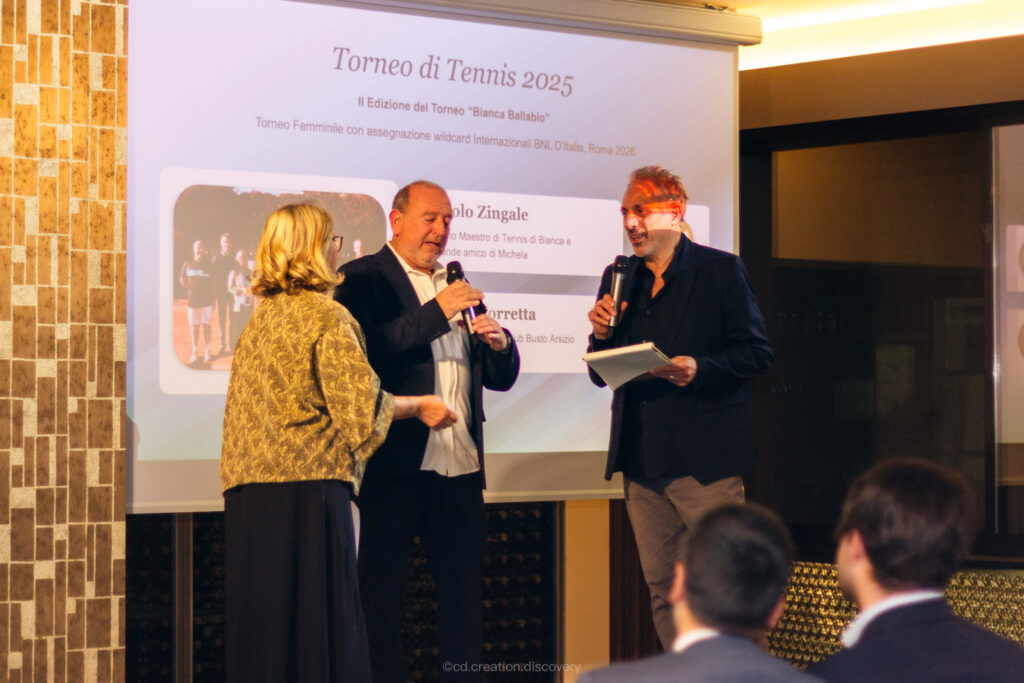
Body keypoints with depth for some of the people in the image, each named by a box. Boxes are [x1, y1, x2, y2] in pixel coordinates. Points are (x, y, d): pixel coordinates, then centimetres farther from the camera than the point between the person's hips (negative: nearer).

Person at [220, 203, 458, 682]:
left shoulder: (259, 319, 19)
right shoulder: (328, 317, -5)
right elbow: (359, 405, -10)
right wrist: (418, 406, 2)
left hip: (247, 492, 7)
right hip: (308, 485, -7)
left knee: (261, 620, 6)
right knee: (316, 623, -6)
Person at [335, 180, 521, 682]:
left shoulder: (456, 285, 19)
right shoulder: (363, 278, 0)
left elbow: (501, 377, 19)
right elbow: (365, 352, -18)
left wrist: (499, 343, -3)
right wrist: (437, 313, -19)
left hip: (459, 469, 6)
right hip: (395, 467, -6)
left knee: (464, 593, 7)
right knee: (381, 591, 2)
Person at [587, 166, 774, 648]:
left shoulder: (721, 270, 0)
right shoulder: (618, 279, 14)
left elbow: (757, 353, -4)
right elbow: (601, 374, 16)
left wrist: (699, 369, -19)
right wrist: (601, 333, -4)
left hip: (705, 458, -5)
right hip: (642, 461, 5)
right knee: (661, 586, 8)